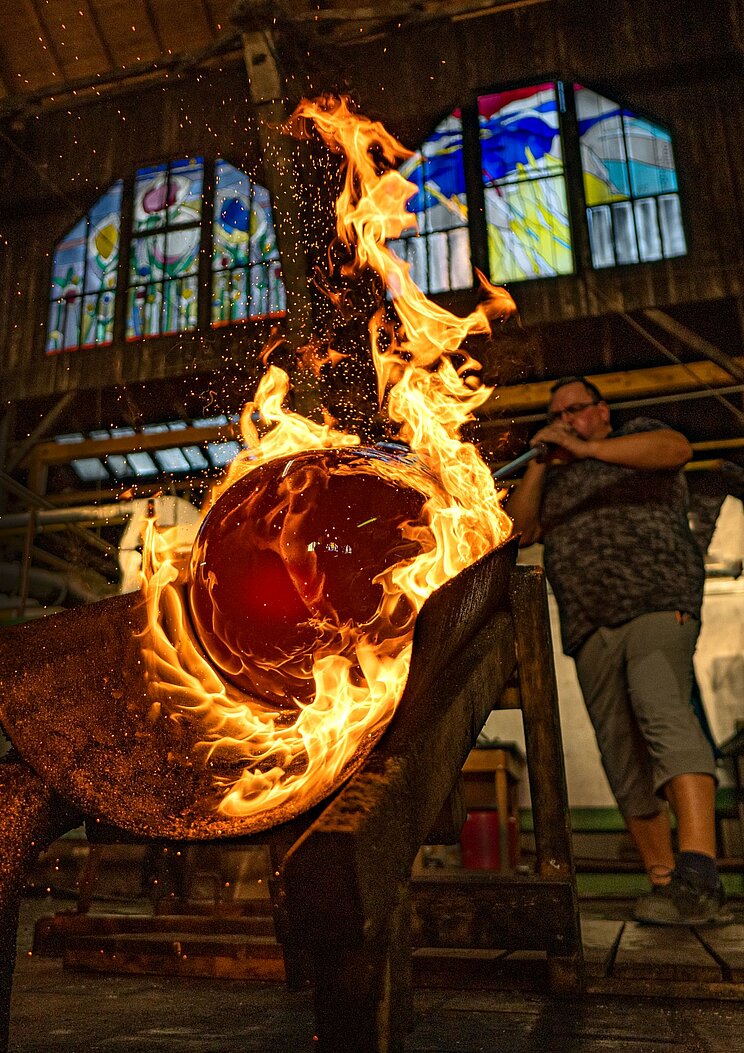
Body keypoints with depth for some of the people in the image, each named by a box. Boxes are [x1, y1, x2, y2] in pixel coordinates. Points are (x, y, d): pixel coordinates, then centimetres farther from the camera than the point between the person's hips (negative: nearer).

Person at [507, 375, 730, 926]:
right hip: (590, 628, 5)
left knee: (661, 711, -28)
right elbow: (521, 528, 12)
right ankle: (665, 884, 6)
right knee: (624, 757, 0)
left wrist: (586, 448, -15)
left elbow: (676, 449, -7)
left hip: (656, 603, -5)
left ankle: (699, 875, -36)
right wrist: (540, 462, 3)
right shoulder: (551, 478, 28)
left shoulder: (637, 433, 16)